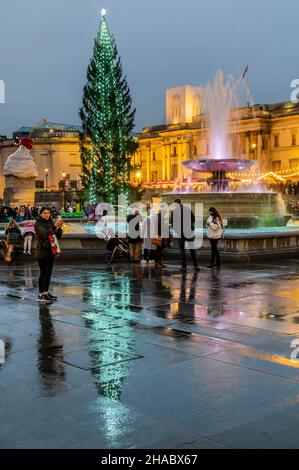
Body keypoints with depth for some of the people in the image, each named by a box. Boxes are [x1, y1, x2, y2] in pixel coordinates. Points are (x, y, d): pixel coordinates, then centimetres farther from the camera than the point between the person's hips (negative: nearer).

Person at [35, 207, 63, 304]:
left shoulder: (51, 223, 12)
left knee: (49, 273, 10)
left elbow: (58, 237, 7)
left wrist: (59, 227, -10)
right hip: (42, 252, -7)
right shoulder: (38, 224, -6)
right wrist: (55, 226, -33)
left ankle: (46, 292, 18)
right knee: (43, 273, -9)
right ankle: (41, 295, -9)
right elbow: (45, 233, -23)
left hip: (50, 251, 7)